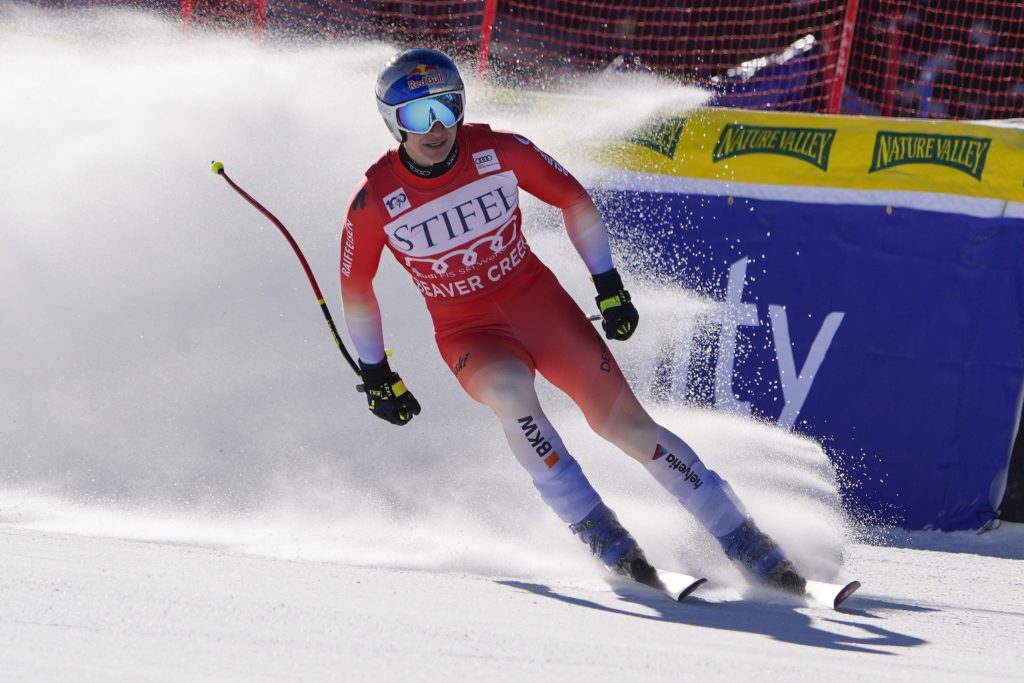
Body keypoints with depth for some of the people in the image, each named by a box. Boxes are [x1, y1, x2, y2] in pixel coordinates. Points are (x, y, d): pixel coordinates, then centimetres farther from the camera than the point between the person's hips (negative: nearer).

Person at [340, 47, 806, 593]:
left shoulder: (498, 152, -14)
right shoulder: (375, 201, -16)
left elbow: (573, 199, 2)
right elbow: (355, 286, 1)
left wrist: (609, 286, 1)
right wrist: (375, 374, 5)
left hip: (539, 302, 1)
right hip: (467, 334, -1)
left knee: (624, 421, -11)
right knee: (509, 386, -35)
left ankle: (745, 543, -4)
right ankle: (595, 529, -23)